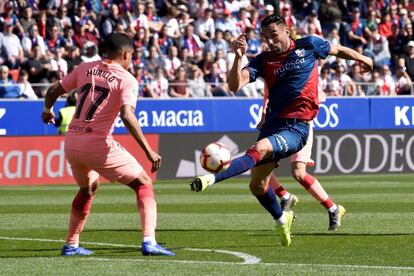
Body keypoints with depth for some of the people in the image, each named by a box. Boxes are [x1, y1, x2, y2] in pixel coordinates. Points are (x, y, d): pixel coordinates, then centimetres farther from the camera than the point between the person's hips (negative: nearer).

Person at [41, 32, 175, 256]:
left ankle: (71, 245, 32)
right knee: (143, 183, 6)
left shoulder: (85, 68, 10)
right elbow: (127, 116, -20)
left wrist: (47, 110, 40)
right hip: (98, 145, -6)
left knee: (88, 187, 32)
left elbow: (53, 91, 17)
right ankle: (149, 242, -10)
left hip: (71, 143, 6)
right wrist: (149, 151, -20)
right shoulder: (127, 80, -6)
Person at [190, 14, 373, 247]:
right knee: (258, 185, 5)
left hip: (297, 128, -5)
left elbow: (337, 50, 21)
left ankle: (212, 178, -44)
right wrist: (239, 57, -22)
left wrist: (361, 58, 35)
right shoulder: (263, 61, 5)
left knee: (260, 149, -31)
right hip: (273, 122, 5)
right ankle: (282, 219, 31)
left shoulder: (309, 45, 2)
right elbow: (235, 85, -8)